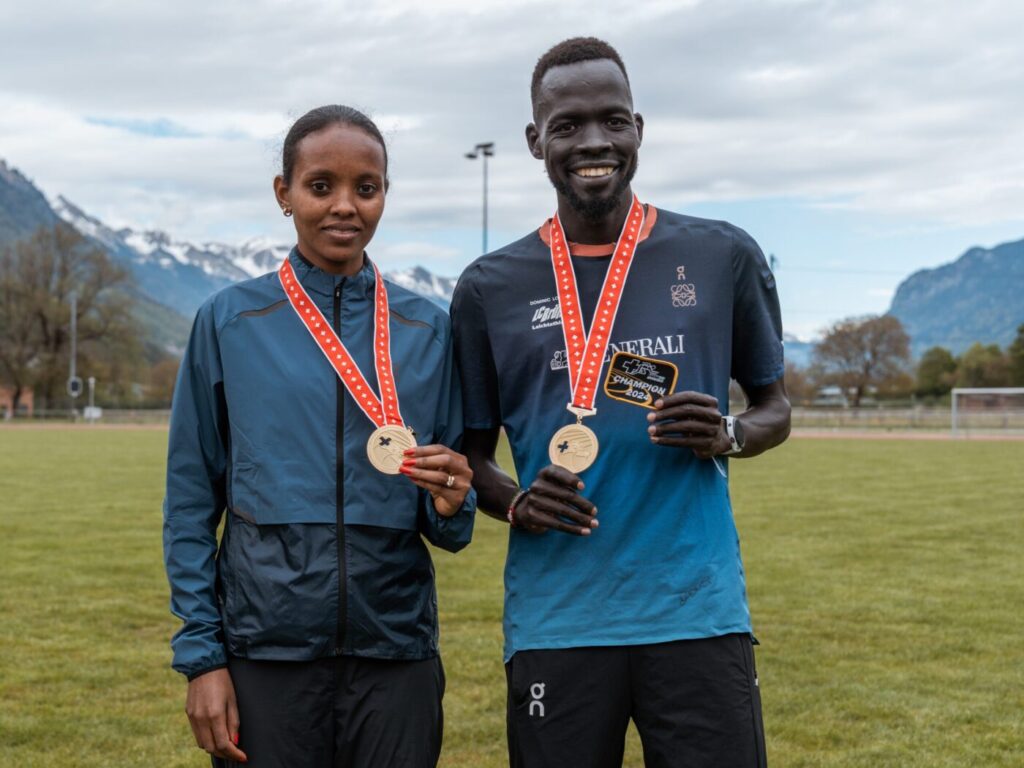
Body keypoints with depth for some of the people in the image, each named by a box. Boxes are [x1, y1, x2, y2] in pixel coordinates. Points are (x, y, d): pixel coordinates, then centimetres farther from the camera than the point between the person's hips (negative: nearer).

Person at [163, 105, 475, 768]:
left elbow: (450, 528, 8)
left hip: (396, 655, 1)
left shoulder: (429, 330, 3)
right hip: (265, 656, -1)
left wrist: (451, 504, -14)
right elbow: (191, 502, 2)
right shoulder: (230, 322, 0)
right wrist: (202, 656, -3)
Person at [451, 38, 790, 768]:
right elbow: (472, 451, 13)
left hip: (698, 612, 0)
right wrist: (514, 504, -9)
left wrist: (729, 435, -8)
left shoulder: (724, 257, 5)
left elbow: (776, 405, 15)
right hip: (556, 624, 1)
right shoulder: (490, 288, 6)